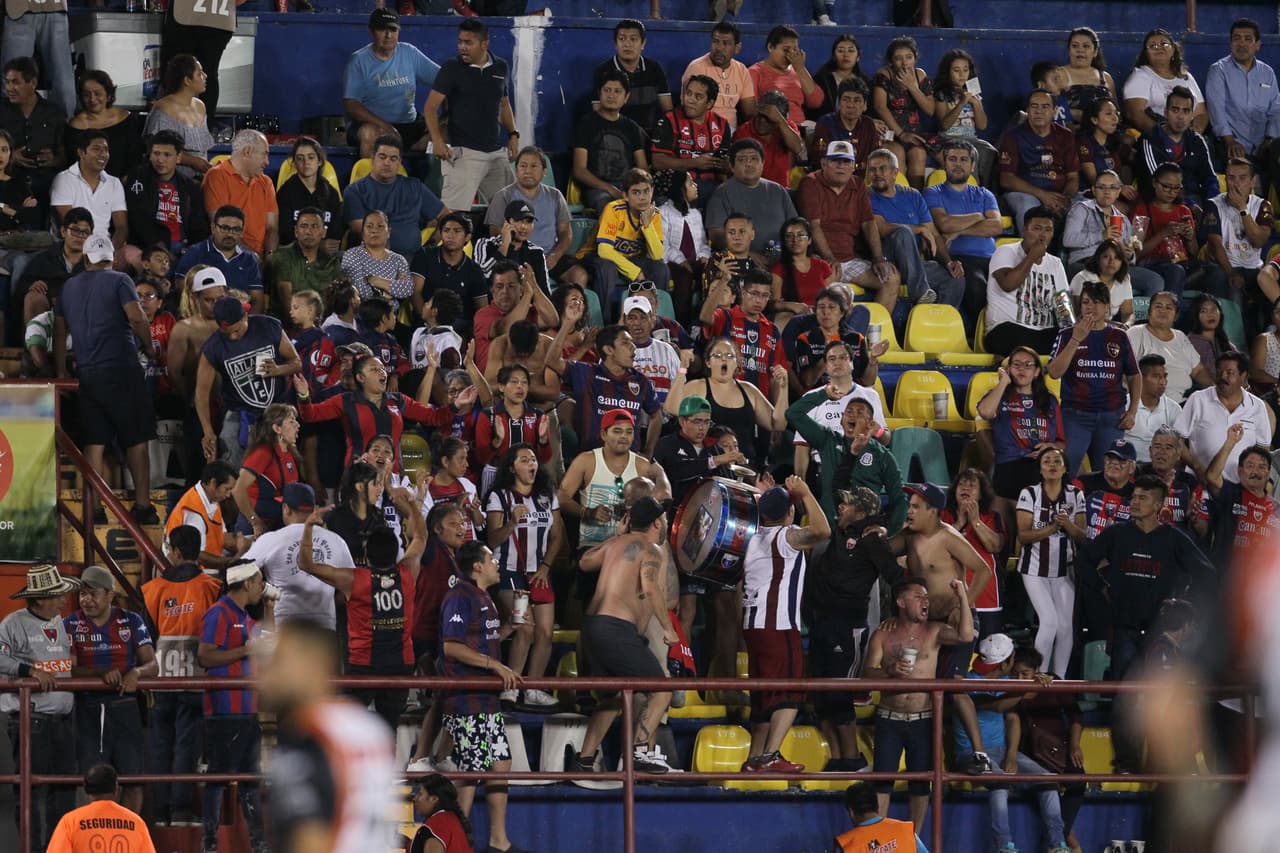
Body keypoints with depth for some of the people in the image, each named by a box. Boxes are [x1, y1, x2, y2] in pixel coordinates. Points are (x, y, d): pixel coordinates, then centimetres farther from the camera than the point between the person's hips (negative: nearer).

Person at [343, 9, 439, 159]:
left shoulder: (409, 53, 9)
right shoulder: (358, 60, -3)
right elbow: (351, 105, -10)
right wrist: (385, 126, -23)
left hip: (408, 124, 4)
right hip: (371, 123, -4)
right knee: (370, 133, -38)